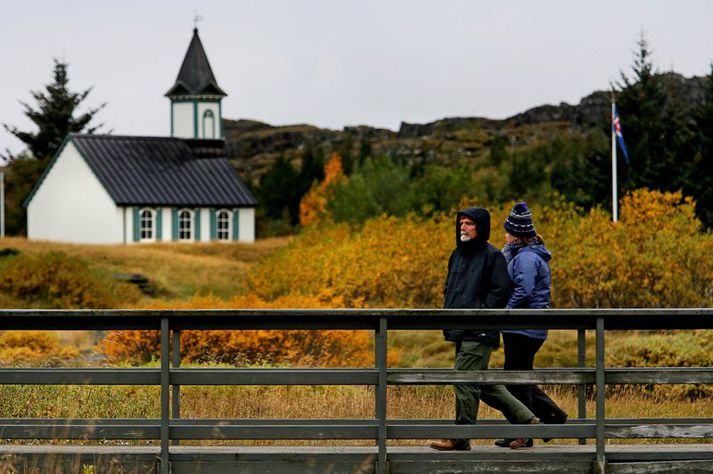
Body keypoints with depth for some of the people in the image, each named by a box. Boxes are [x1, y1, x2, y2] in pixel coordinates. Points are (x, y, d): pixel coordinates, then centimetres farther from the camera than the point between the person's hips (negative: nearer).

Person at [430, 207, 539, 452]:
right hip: (460, 332, 9)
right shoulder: (457, 255, 18)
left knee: (464, 381, -10)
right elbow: (449, 287, 28)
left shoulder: (492, 256, -7)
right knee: (484, 384, 12)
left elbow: (500, 292, -12)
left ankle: (461, 438, -4)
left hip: (479, 333, -9)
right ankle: (525, 419, 22)